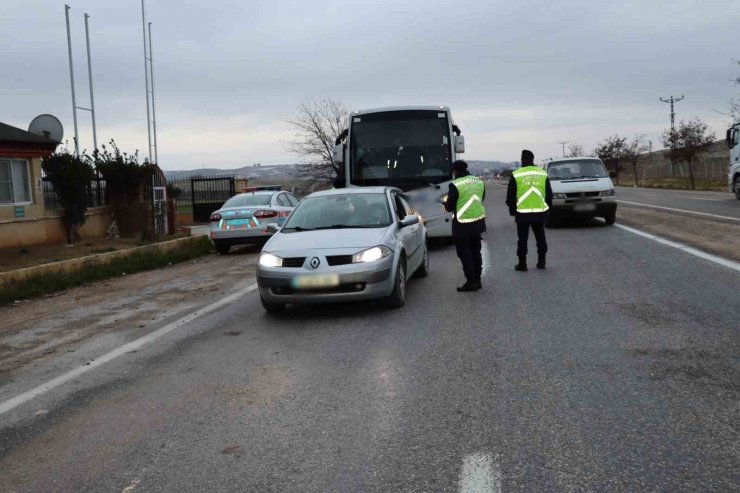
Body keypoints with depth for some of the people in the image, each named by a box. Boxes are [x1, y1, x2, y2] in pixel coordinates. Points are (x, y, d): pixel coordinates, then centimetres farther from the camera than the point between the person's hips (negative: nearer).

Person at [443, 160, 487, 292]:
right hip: (478, 221, 6)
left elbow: (450, 206, -13)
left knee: (464, 254, 3)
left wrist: (445, 205, 9)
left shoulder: (455, 185, -17)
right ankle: (477, 280, 23)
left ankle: (471, 282, 3)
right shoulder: (479, 181, 3)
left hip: (463, 225, -6)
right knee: (476, 252, 16)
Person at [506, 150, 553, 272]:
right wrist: (547, 207, 20)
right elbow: (549, 194, 10)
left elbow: (510, 196, -3)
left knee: (523, 239, 4)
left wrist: (512, 210, 9)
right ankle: (541, 261, 18)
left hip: (522, 213, -3)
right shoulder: (543, 174, 4)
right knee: (540, 238, 14)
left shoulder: (516, 175, -6)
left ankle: (522, 263, 5)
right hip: (540, 212, 3)